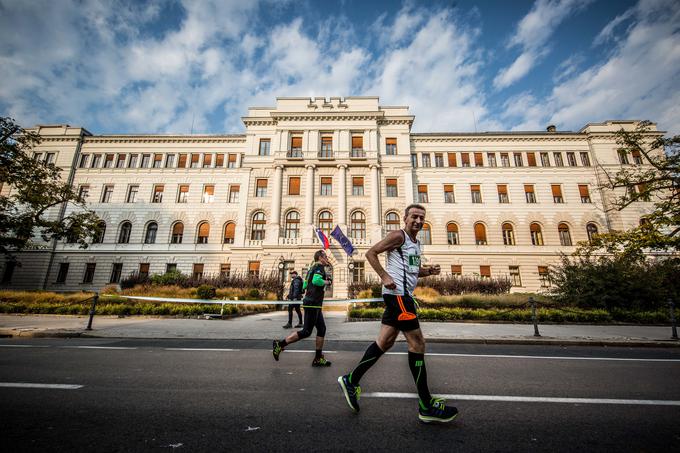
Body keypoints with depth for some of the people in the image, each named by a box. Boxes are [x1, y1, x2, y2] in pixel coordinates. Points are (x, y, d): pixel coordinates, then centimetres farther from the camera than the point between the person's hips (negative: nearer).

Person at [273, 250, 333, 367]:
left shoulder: (312, 268, 18)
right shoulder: (320, 267, -10)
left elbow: (305, 285, 22)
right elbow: (316, 280, -31)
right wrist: (325, 282, -11)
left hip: (314, 305, 10)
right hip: (313, 304, -10)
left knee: (322, 329, 11)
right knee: (306, 332, -4)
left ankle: (318, 358, 17)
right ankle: (280, 344, 4)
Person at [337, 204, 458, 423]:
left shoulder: (416, 242, 20)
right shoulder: (398, 236, -8)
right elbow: (370, 253, -12)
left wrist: (429, 270, 9)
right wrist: (385, 276, -20)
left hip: (403, 295, 10)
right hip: (397, 293, -10)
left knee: (385, 342, 11)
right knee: (417, 343, -4)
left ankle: (351, 380, 22)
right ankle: (426, 405, 10)